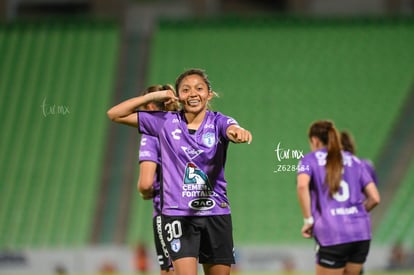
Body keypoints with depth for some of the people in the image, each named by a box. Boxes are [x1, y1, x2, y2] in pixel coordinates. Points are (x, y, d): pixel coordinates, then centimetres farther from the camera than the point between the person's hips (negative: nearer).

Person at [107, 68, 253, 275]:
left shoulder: (218, 122, -1)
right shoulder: (166, 122, 3)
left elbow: (232, 130, -26)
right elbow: (115, 114, 5)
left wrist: (239, 132, -51)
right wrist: (153, 96, -4)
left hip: (216, 214, 1)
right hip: (178, 214, -1)